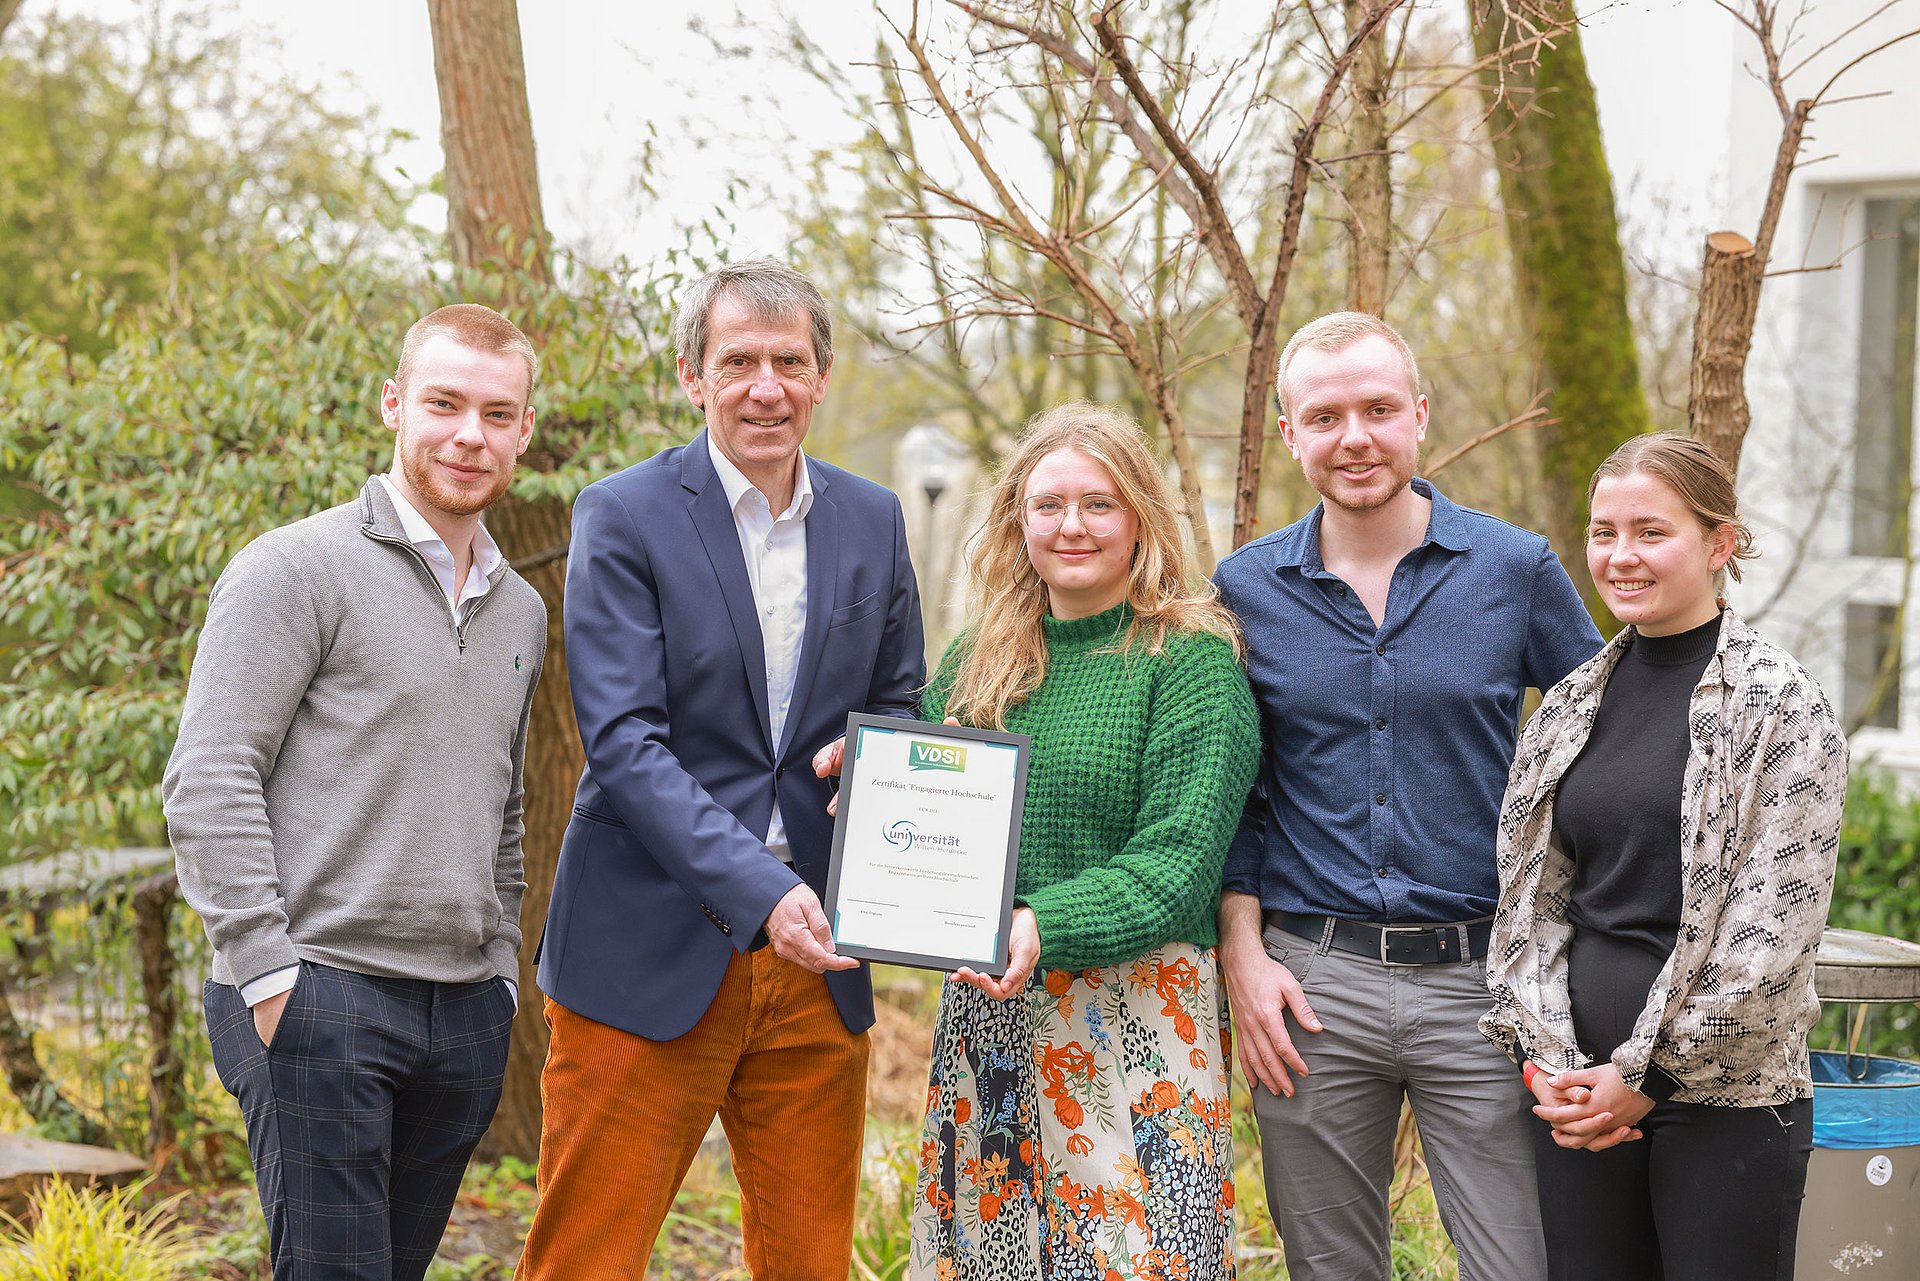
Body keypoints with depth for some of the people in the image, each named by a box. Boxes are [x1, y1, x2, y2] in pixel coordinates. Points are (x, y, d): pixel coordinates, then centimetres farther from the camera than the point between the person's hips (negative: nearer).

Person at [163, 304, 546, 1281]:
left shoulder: (520, 612, 17)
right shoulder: (298, 569, -5)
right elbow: (207, 786, -10)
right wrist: (266, 972, -15)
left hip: (466, 1013, 6)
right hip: (321, 998, -6)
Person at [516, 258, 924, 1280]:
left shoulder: (871, 522, 9)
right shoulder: (623, 517, -5)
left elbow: (903, 707, 19)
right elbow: (624, 743, -13)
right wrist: (759, 890, -24)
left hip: (814, 962, 4)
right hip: (649, 959, -4)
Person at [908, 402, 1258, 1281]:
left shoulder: (1190, 659, -5)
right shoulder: (978, 658, 12)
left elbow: (1177, 865, -13)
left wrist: (1045, 928, -25)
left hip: (1134, 1015, -5)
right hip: (984, 1006, 5)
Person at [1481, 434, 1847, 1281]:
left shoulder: (1780, 705, -6)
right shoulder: (1570, 707, 11)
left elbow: (1772, 930, -11)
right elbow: (1528, 902, 11)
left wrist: (1645, 1075, -11)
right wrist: (1545, 1061, -3)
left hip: (1726, 1095, -5)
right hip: (1582, 1095, 5)